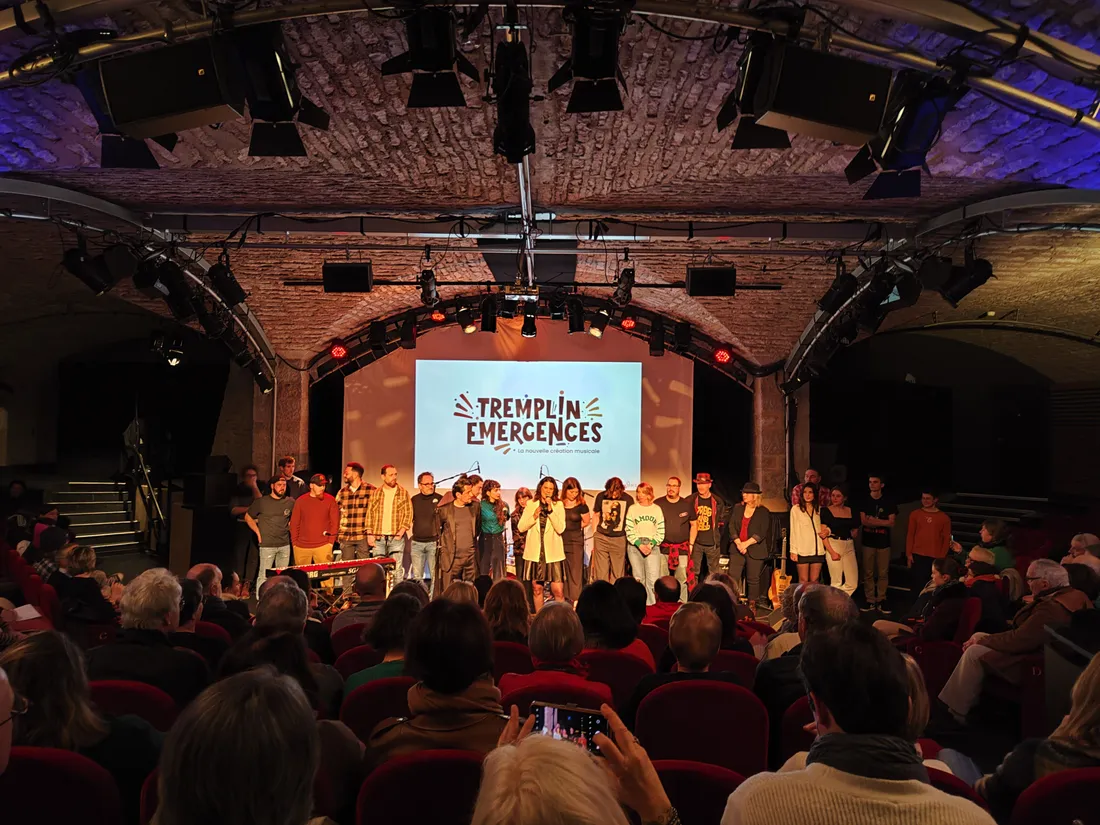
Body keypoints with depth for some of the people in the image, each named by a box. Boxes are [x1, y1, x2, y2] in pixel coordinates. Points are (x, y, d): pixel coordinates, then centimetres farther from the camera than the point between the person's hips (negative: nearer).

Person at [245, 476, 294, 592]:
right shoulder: (261, 502, -2)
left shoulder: (290, 502, 7)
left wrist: (291, 525, 7)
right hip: (267, 545, -4)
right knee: (264, 575, -4)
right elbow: (248, 517, 7)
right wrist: (258, 532, 0)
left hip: (285, 545, 4)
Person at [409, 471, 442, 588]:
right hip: (417, 542, 3)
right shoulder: (414, 500, 10)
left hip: (434, 542, -3)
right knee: (416, 577, 5)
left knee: (435, 575, -3)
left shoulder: (439, 499, -1)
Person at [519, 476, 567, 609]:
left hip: (553, 552, -2)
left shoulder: (558, 505, 2)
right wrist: (534, 517, -11)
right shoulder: (531, 504, 7)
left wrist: (550, 510, -14)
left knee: (558, 591, -8)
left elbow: (560, 529, -9)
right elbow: (521, 528, 4)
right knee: (536, 588, 9)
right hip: (534, 552, 2)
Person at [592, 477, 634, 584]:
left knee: (617, 575, 3)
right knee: (600, 573, 0)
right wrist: (594, 537, 8)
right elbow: (597, 516, 9)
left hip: (619, 539, -1)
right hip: (601, 538, 1)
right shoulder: (601, 496, -2)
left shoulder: (628, 499, -5)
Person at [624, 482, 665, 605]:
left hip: (653, 547, 0)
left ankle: (651, 606, -1)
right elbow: (629, 530, 1)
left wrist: (651, 544, -8)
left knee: (653, 579, -8)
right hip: (635, 546, 0)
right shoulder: (632, 509, 5)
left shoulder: (657, 509, 8)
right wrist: (639, 544, -10)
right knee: (638, 579, 3)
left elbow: (661, 531, 6)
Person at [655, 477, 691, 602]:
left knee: (682, 580, 1)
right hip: (662, 548, -1)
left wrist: (691, 544, 7)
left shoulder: (687, 504, 6)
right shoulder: (658, 503, 2)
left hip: (682, 549, 1)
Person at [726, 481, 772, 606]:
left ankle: (752, 605, 15)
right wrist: (738, 543, -9)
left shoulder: (763, 512, -2)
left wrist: (746, 543, -14)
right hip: (737, 549, 3)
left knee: (753, 579, 3)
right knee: (733, 577, -2)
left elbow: (761, 533, -8)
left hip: (755, 551, -3)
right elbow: (731, 526, 4)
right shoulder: (737, 508, 9)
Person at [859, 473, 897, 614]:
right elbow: (864, 521, -4)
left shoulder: (889, 503, 5)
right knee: (868, 573, 0)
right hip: (868, 541, 0)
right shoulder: (864, 502, 5)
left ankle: (881, 601, 9)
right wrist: (882, 522, -8)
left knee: (883, 573, 1)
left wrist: (873, 520, -9)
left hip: (884, 542, 0)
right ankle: (870, 601, 6)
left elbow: (891, 523, -3)